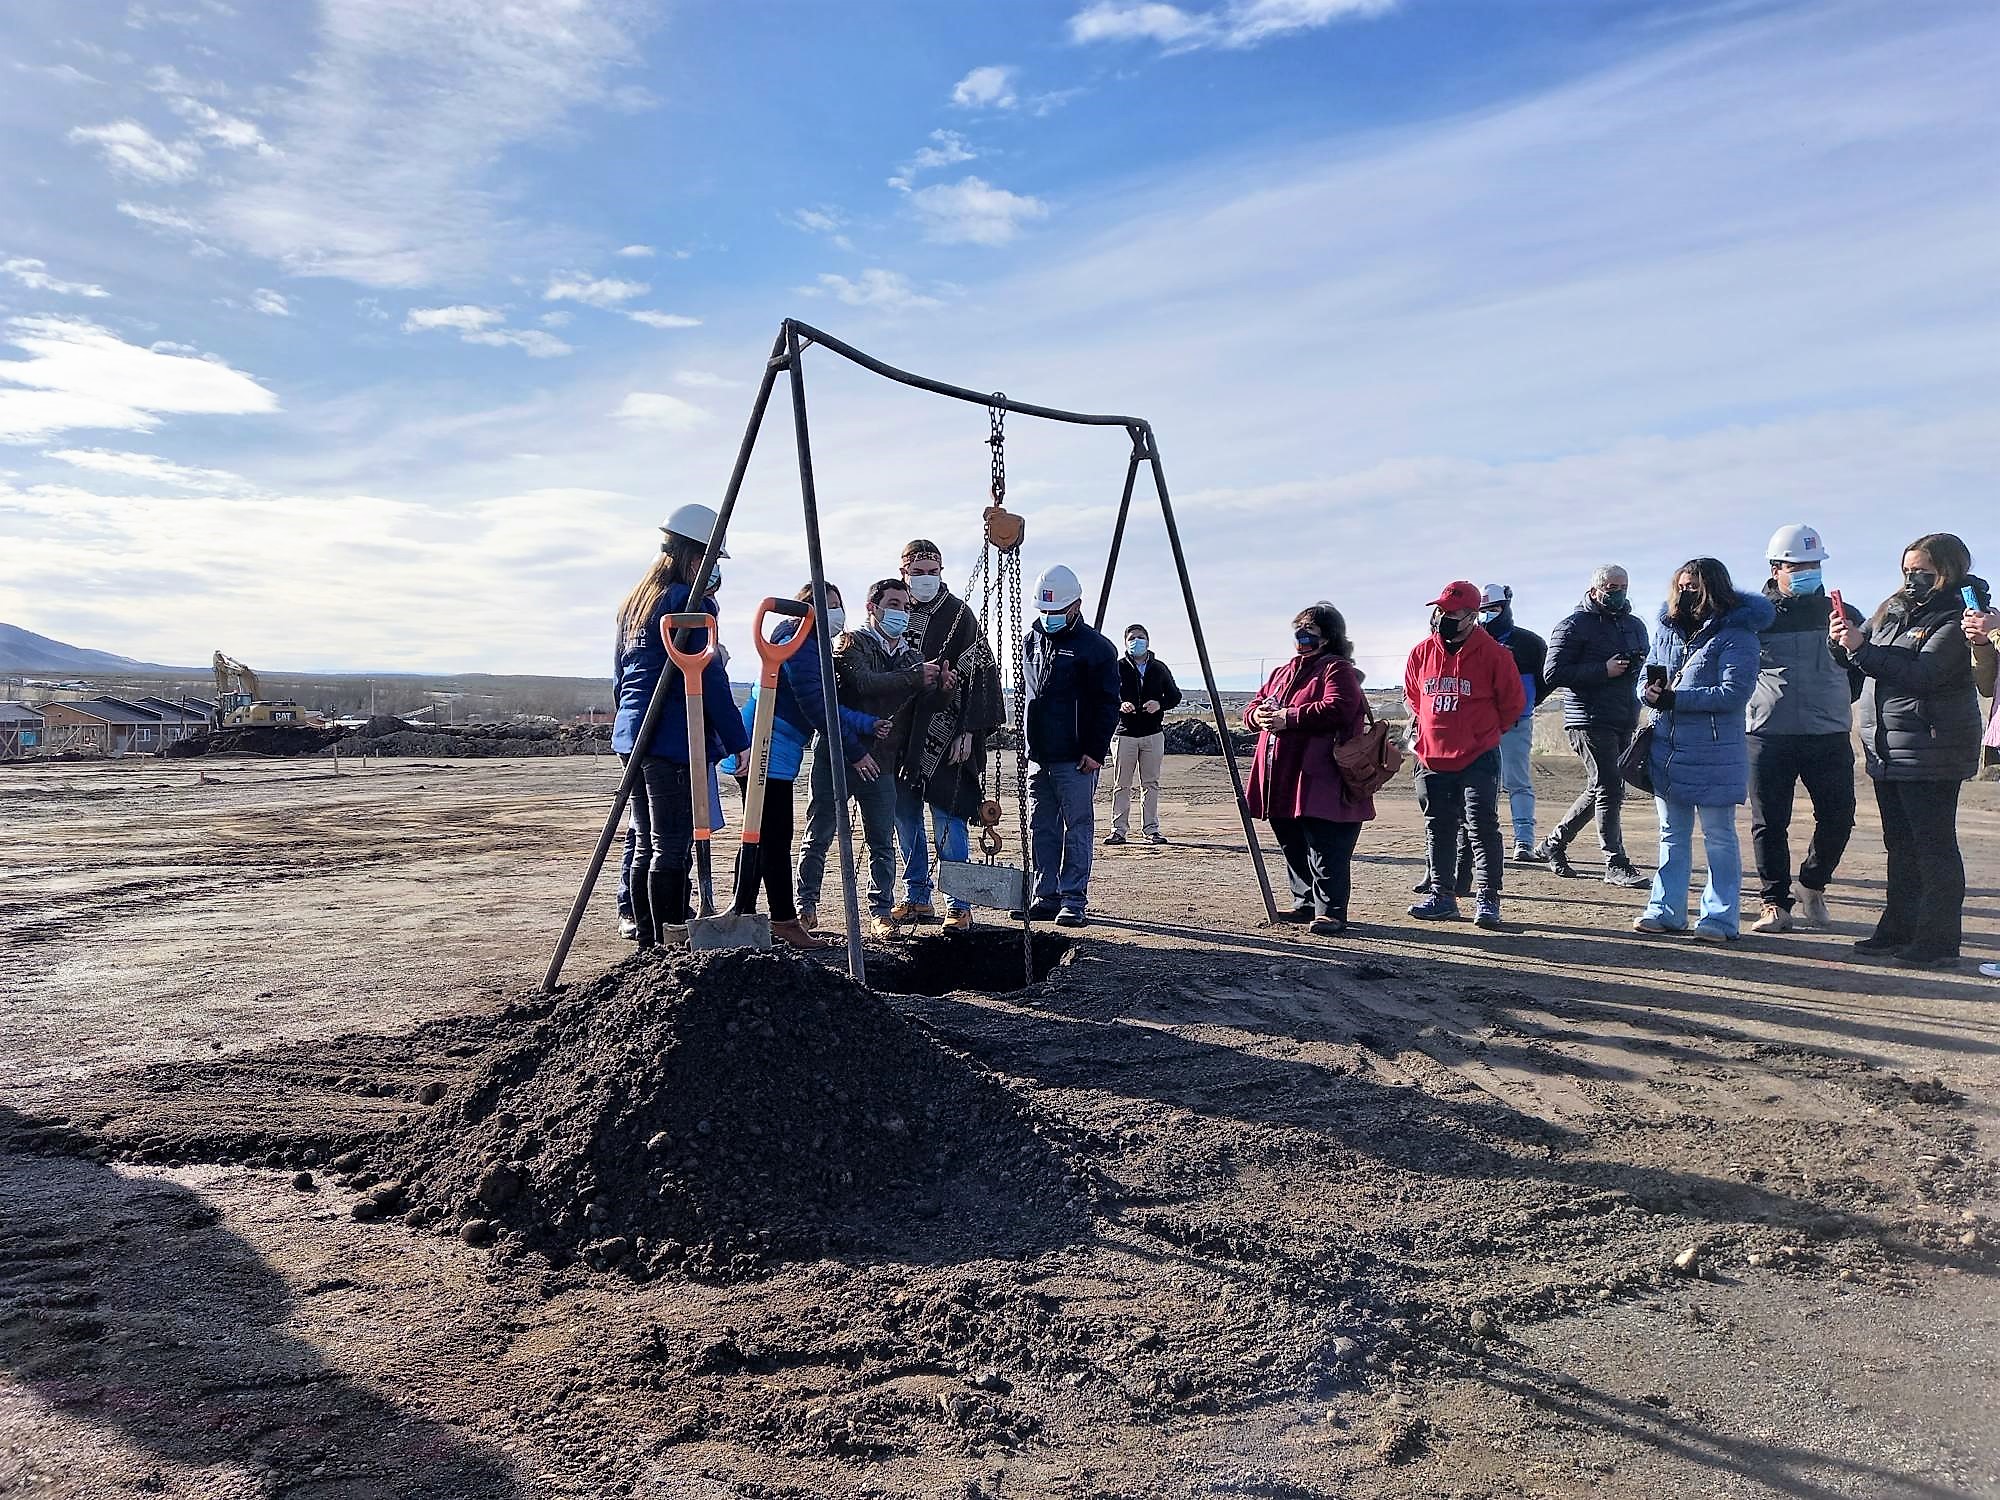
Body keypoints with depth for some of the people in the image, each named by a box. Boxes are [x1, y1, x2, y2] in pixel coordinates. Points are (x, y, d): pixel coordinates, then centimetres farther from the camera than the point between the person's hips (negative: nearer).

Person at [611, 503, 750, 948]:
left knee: (645, 845, 11)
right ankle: (672, 943, -5)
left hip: (633, 738, 9)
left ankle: (648, 942, 15)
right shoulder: (690, 601, -9)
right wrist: (738, 743, -10)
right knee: (672, 848, -7)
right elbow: (710, 680, -13)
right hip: (675, 741, -9)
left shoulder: (634, 602, 18)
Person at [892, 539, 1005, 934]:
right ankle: (917, 899, 19)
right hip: (901, 734, 5)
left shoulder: (959, 613, -2)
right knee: (905, 818, 8)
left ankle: (960, 906, 0)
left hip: (946, 735, -5)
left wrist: (968, 731, -14)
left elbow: (979, 673, -7)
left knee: (947, 820, -7)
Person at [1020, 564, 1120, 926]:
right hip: (1038, 756, 7)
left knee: (1078, 829, -1)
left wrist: (1095, 750, -14)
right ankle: (1046, 896, 18)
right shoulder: (1032, 640, 13)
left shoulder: (1096, 647, -6)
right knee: (1041, 829, 9)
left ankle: (1074, 901, 4)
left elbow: (1107, 704, -9)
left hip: (1076, 759, -7)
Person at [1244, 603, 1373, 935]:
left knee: (1325, 849, -7)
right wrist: (1258, 715, -3)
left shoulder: (1336, 670, -4)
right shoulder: (1282, 672, 22)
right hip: (1281, 781, 9)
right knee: (1294, 848, 15)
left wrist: (1288, 717, -21)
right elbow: (1252, 710, 22)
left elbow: (1338, 708, -21)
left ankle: (1330, 912, -3)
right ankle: (1305, 904, 25)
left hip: (1320, 782, -9)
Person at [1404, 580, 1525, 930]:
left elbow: (1513, 701, 1)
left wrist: (1486, 733, 9)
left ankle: (1486, 899, 3)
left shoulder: (1492, 653, -9)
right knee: (1438, 828, 11)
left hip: (1478, 759, -4)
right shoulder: (1422, 652, 3)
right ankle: (1441, 895, 20)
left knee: (1483, 827, -4)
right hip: (1431, 758, 5)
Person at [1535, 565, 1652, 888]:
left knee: (1599, 790, 11)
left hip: (1625, 723, 8)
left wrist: (1640, 666, 4)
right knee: (1609, 790, -10)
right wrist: (1604, 670, -18)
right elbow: (1553, 674, -11)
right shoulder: (1575, 625, -4)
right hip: (1590, 721, -8)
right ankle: (1615, 864, -5)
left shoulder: (1635, 626, 19)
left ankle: (1553, 843, 25)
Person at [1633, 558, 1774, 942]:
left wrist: (1675, 698, -21)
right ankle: (1666, 910, 20)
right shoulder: (1667, 630, 10)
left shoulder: (1736, 635, -10)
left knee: (1719, 836, 3)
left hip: (1715, 754, -6)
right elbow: (1648, 676, 15)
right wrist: (1651, 690, -9)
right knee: (1672, 834, 13)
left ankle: (1720, 918, 9)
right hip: (1666, 748, 7)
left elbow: (1735, 693, -19)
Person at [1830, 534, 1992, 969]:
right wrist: (1841, 640, -6)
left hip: (1930, 753, -8)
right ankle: (1899, 931, 23)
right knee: (1900, 847, 14)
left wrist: (1862, 647, -22)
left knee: (1934, 848, -3)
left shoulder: (1958, 619, -10)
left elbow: (1920, 676, -21)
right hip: (1886, 750, 8)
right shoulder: (1895, 608, 12)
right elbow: (1852, 659, 15)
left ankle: (1940, 942, 3)